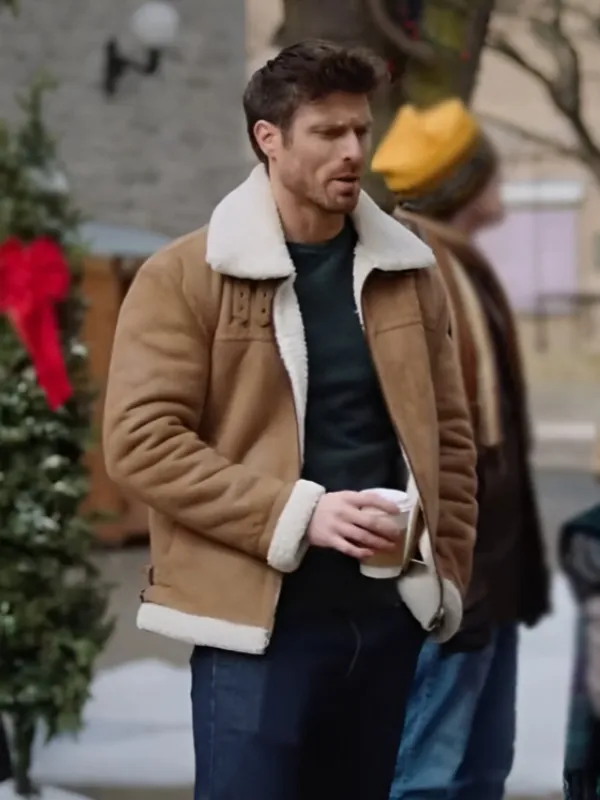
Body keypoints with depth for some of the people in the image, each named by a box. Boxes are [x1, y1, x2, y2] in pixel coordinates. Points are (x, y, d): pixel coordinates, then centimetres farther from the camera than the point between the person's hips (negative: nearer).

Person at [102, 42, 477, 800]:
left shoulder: (406, 270, 10)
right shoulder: (184, 277, -4)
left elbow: (448, 434, 15)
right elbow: (141, 439, -12)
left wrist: (446, 569, 6)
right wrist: (297, 514, -18)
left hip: (386, 611, 5)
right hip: (258, 616, -5)